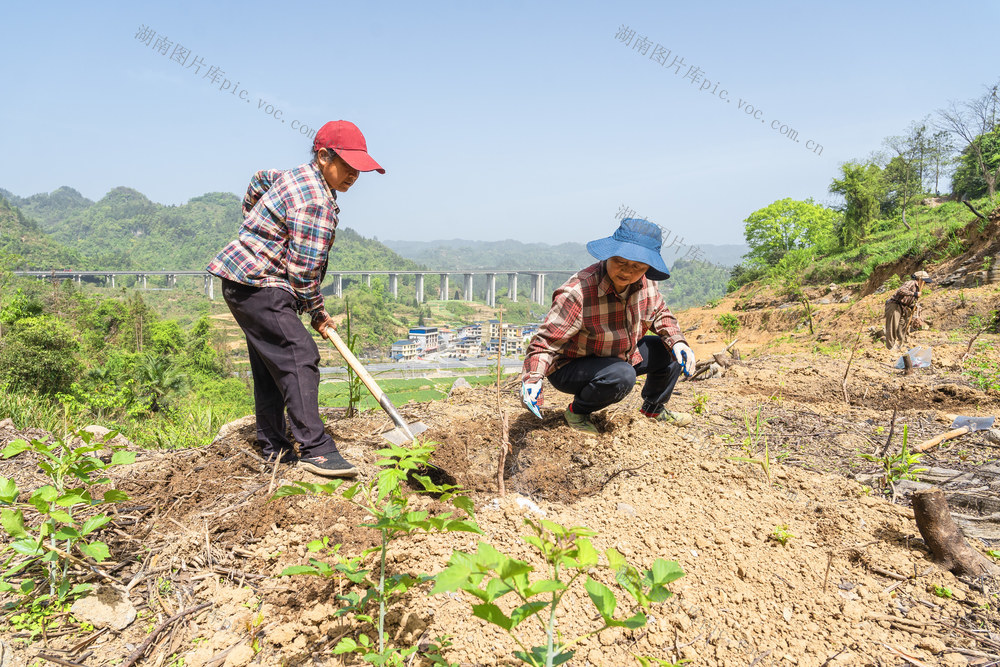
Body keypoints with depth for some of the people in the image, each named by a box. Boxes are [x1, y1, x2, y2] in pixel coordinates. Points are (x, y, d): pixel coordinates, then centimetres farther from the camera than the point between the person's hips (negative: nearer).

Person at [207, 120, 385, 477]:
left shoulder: (299, 177, 13)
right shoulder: (315, 200, -20)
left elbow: (261, 178, 34)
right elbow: (303, 269, -20)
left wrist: (255, 220, 42)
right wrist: (317, 312, -7)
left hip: (245, 285, 11)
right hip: (258, 286, -11)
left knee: (270, 363, 13)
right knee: (299, 357, -18)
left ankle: (272, 446, 21)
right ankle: (315, 449, -19)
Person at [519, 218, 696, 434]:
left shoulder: (645, 282, -11)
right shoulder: (577, 293, -33)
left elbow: (659, 314, 7)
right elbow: (545, 341, -31)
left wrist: (677, 341, -12)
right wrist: (532, 379, -47)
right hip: (571, 367, -7)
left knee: (670, 351, -1)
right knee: (622, 376, -35)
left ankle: (654, 408, 24)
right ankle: (577, 411, -7)